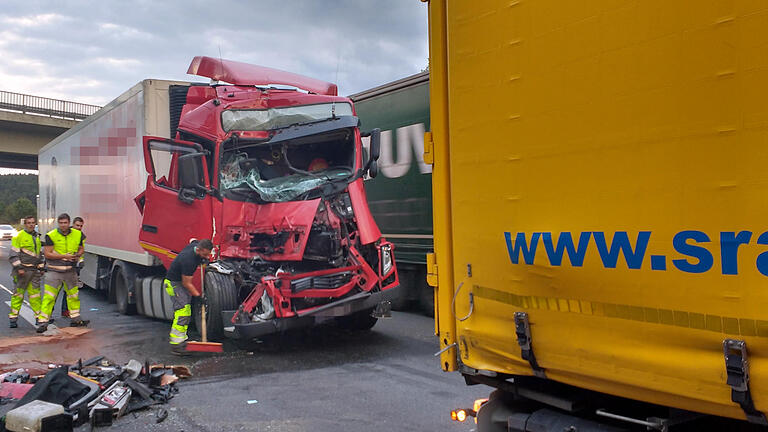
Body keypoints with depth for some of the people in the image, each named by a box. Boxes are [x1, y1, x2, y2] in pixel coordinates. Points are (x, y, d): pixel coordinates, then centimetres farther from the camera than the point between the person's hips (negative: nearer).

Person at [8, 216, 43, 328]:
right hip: (22, 270, -5)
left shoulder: (37, 237, 16)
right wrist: (19, 268, -16)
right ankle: (13, 318, 7)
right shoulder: (19, 236, -4)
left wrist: (41, 268, 18)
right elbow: (13, 255, -8)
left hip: (34, 270, 5)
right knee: (18, 294, -1)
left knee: (35, 293, 4)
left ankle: (39, 316, 6)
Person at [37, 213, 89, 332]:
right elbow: (47, 254, -13)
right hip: (54, 270, -4)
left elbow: (81, 249, 16)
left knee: (73, 295, 15)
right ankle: (43, 322, -3)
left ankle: (75, 319, 28)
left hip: (70, 270, 4)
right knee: (49, 297, -8)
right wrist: (64, 256, -19)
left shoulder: (77, 235, 2)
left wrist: (77, 255, -6)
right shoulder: (51, 235, -10)